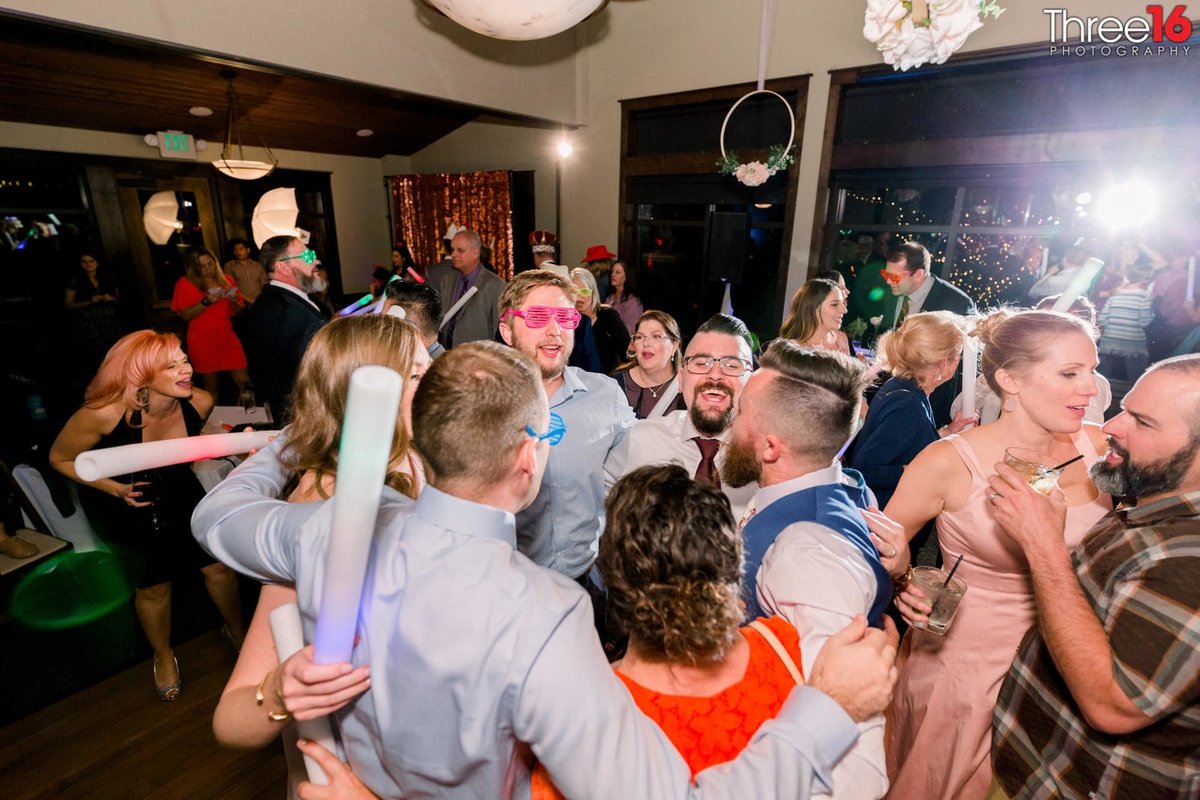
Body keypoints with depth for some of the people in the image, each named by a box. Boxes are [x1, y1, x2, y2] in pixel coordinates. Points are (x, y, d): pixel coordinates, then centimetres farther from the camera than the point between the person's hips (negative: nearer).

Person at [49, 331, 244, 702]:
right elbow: (60, 459, -15)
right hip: (118, 501, -2)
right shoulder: (104, 413, -34)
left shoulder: (199, 402, -25)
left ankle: (237, 632, 33)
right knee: (153, 585, 9)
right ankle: (163, 656, 39)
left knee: (219, 566, 3)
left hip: (177, 490, 2)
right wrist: (118, 489, -22)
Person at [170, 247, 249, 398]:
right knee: (211, 387, 3)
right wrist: (205, 302, -21)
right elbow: (185, 315, -9)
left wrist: (233, 301, -10)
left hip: (227, 337, 3)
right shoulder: (185, 283, 0)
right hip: (203, 341, -3)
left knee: (244, 381, -3)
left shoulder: (225, 280, 9)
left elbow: (240, 310, 10)